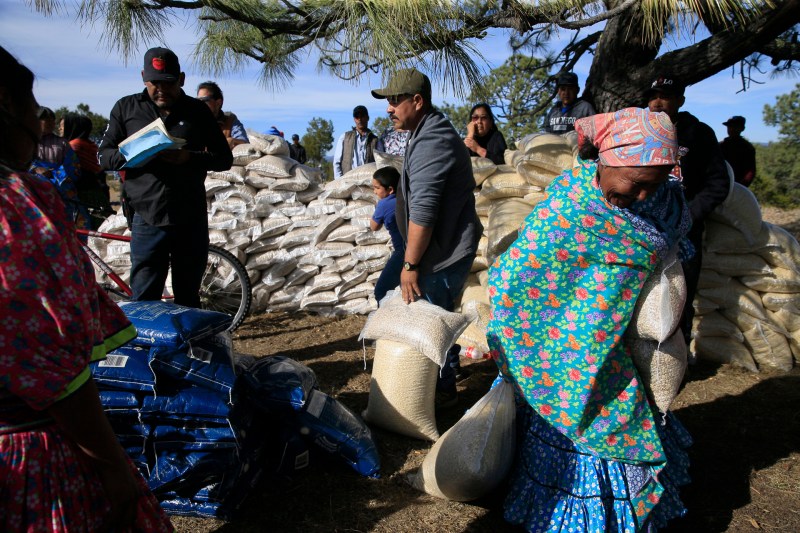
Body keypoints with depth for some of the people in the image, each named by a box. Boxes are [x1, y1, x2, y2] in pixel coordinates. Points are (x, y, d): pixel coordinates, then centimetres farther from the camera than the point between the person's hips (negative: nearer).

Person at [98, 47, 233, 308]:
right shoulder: (126, 108, 8)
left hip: (191, 220, 0)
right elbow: (104, 156, 8)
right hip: (147, 219, 0)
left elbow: (225, 158, 5)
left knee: (188, 299, 11)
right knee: (144, 299, 1)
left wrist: (190, 157, -14)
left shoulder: (197, 111, 7)